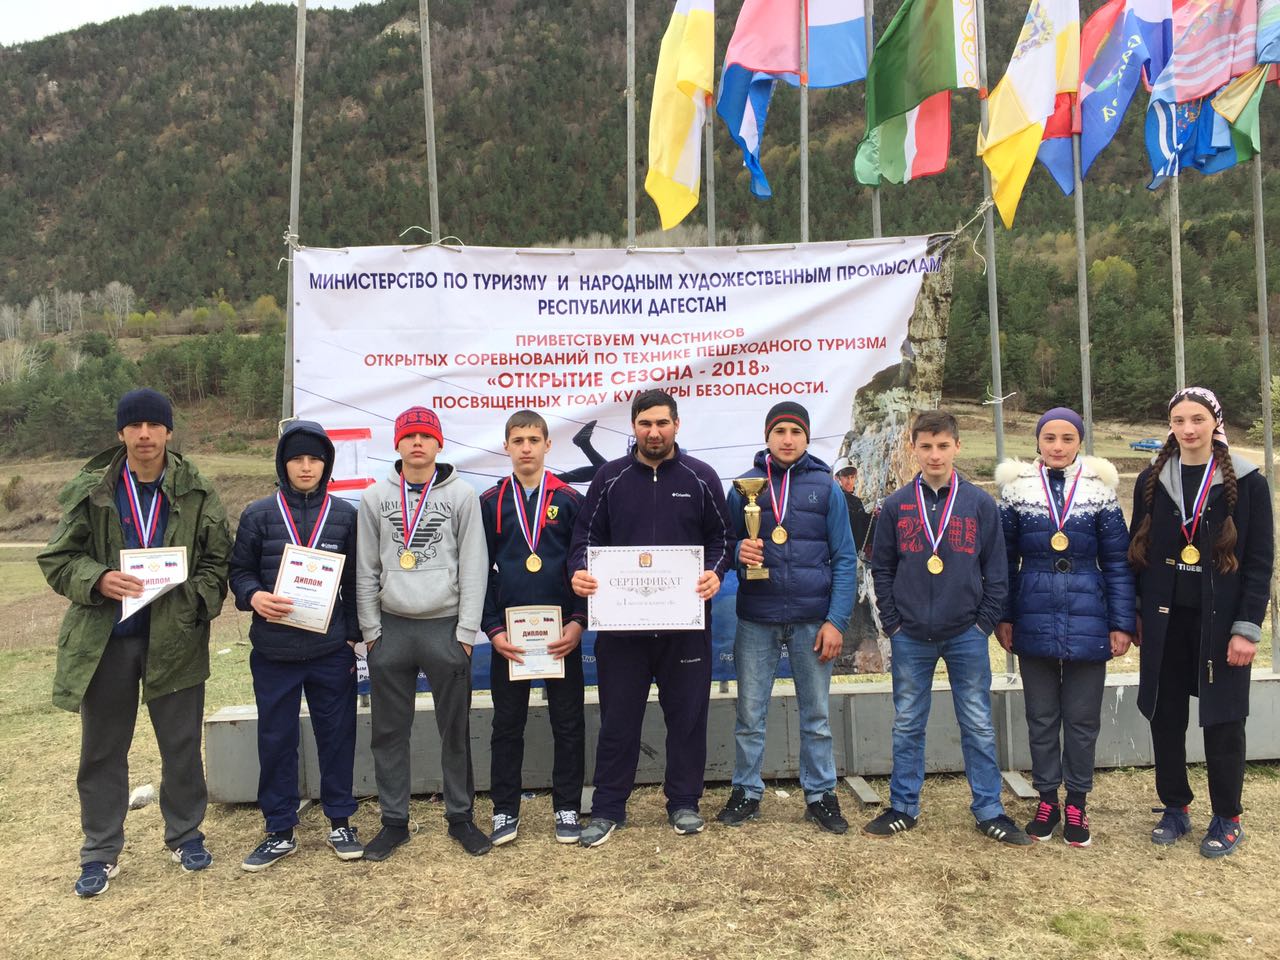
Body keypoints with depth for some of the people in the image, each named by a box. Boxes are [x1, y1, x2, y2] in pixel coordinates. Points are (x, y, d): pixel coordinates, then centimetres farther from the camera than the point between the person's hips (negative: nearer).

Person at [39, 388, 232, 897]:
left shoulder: (197, 494, -2)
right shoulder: (88, 491, -1)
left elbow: (219, 561, 2)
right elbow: (57, 558, 2)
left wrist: (197, 597, -16)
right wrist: (97, 580, -18)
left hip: (176, 638, 0)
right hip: (104, 638, 1)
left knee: (182, 745, 11)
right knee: (102, 750, 11)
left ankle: (185, 834, 30)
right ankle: (100, 853, 26)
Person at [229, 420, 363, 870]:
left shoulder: (345, 515, 4)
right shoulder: (258, 514, 2)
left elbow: (354, 580, 7)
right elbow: (239, 571, 5)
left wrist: (353, 634, 4)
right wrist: (253, 596, -16)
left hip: (332, 651, 0)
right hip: (273, 651, 0)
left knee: (337, 735, 9)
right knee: (276, 739, 8)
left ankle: (340, 821, 25)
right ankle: (279, 830, 23)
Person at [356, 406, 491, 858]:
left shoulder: (461, 494, -1)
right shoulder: (375, 497, 5)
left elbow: (474, 566, -3)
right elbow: (365, 569, 6)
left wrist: (466, 631, -7)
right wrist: (371, 630, 1)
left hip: (445, 626, -2)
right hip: (391, 628, 2)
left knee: (455, 729, 6)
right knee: (389, 731, 9)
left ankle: (460, 816, 21)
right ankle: (394, 821, 22)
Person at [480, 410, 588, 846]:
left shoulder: (569, 500, 2)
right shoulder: (490, 502, 4)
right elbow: (480, 571, 4)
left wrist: (578, 621, -9)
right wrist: (492, 628, -5)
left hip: (562, 632, 0)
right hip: (508, 634, 1)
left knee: (568, 723, 7)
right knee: (507, 724, 9)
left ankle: (567, 808, 21)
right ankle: (504, 810, 22)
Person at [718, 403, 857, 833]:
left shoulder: (826, 487, 3)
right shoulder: (746, 485, 5)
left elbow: (845, 558, 1)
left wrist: (836, 620, -7)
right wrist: (739, 551, -15)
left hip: (812, 620, 0)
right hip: (756, 620, 1)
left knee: (816, 716, 9)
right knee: (749, 715, 7)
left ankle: (821, 796, 23)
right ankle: (746, 793, 22)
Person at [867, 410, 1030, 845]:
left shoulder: (981, 504, 0)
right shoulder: (896, 505, 2)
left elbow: (997, 571, 3)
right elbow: (881, 569, 5)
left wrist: (984, 623, -3)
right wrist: (893, 622, -1)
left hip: (967, 636, -1)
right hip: (910, 638, 1)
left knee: (978, 726, 7)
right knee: (907, 726, 10)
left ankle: (989, 811, 20)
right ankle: (903, 808, 22)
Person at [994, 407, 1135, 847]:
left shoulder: (1099, 491, -1)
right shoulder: (1017, 489, 1)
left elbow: (1117, 563, 1)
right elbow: (1005, 560, 4)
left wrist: (1121, 623, -3)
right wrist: (1003, 617, 1)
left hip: (1086, 624, 0)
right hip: (1034, 623, 1)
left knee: (1082, 718, 9)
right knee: (1041, 716, 11)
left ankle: (1076, 804, 24)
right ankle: (1047, 800, 25)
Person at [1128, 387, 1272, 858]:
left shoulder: (1246, 483, -3)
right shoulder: (1151, 480, 5)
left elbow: (1259, 562, -5)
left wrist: (1247, 627, -11)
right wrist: (1135, 616, 5)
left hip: (1220, 621, -2)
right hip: (1164, 621, 3)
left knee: (1223, 719, 5)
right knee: (1165, 715, 8)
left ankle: (1227, 819, 21)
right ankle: (1175, 808, 25)